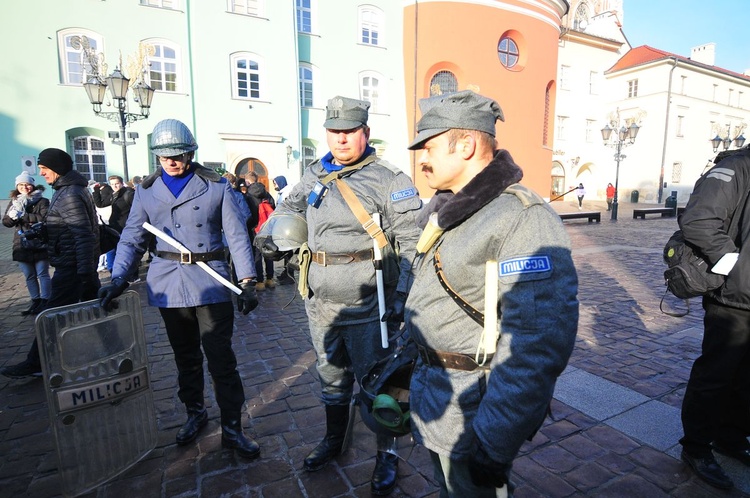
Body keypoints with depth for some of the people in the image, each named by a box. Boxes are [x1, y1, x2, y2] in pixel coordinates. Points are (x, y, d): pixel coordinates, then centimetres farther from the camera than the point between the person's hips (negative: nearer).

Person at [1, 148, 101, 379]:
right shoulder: (70, 189, 13)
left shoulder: (68, 195, -18)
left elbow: (83, 234, -24)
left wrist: (85, 271, -25)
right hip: (81, 262, 10)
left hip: (71, 265, -10)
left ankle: (36, 363, 11)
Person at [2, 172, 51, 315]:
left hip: (40, 244, -5)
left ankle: (44, 301, 4)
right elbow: (6, 222, 5)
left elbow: (44, 218, -17)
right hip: (22, 245, 5)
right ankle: (35, 301, 18)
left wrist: (23, 215, -17)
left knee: (42, 274, -1)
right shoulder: (14, 202, 12)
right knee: (29, 276, 10)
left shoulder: (42, 201, -2)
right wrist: (13, 215, -16)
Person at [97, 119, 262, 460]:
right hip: (167, 283, 3)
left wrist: (247, 282, -14)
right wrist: (118, 279, -6)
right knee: (185, 356, 16)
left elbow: (237, 236, -6)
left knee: (221, 357, -2)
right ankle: (194, 413, 36)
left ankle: (232, 428, 11)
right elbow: (132, 239, 8)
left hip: (210, 280, -3)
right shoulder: (146, 191, 7)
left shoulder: (217, 187, -2)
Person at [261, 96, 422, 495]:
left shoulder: (388, 180, -9)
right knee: (331, 373, 21)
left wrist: (401, 295, -19)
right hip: (320, 300, 6)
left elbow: (411, 241, -13)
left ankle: (387, 454, 30)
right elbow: (288, 208, 26)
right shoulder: (315, 175, 9)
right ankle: (333, 439, 45)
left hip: (366, 301, -5)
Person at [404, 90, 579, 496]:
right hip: (430, 394, 8)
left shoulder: (523, 218, -23)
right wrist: (408, 363, 20)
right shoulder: (446, 209, 7)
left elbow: (536, 347, -28)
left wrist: (493, 444, -24)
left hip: (470, 410, -8)